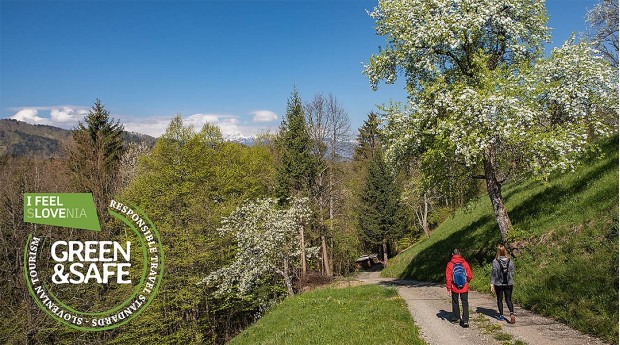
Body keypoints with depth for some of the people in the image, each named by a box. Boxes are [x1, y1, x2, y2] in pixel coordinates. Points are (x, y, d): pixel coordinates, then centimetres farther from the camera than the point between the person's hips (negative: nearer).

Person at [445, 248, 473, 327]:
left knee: (455, 303, 16)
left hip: (454, 288, 0)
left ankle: (456, 318, 26)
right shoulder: (464, 263, -4)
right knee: (465, 303, 4)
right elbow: (470, 276, -1)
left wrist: (449, 288, -1)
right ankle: (465, 320, -5)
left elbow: (448, 277, -8)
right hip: (464, 287, 0)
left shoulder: (450, 264, -8)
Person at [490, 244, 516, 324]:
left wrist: (492, 284, -6)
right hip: (509, 283, 2)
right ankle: (512, 312, -14)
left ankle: (501, 316, 18)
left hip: (499, 284, -2)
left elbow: (493, 273, -11)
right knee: (508, 299, 8)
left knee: (499, 300, 12)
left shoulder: (495, 261, -13)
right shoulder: (510, 260, -3)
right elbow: (512, 271, 5)